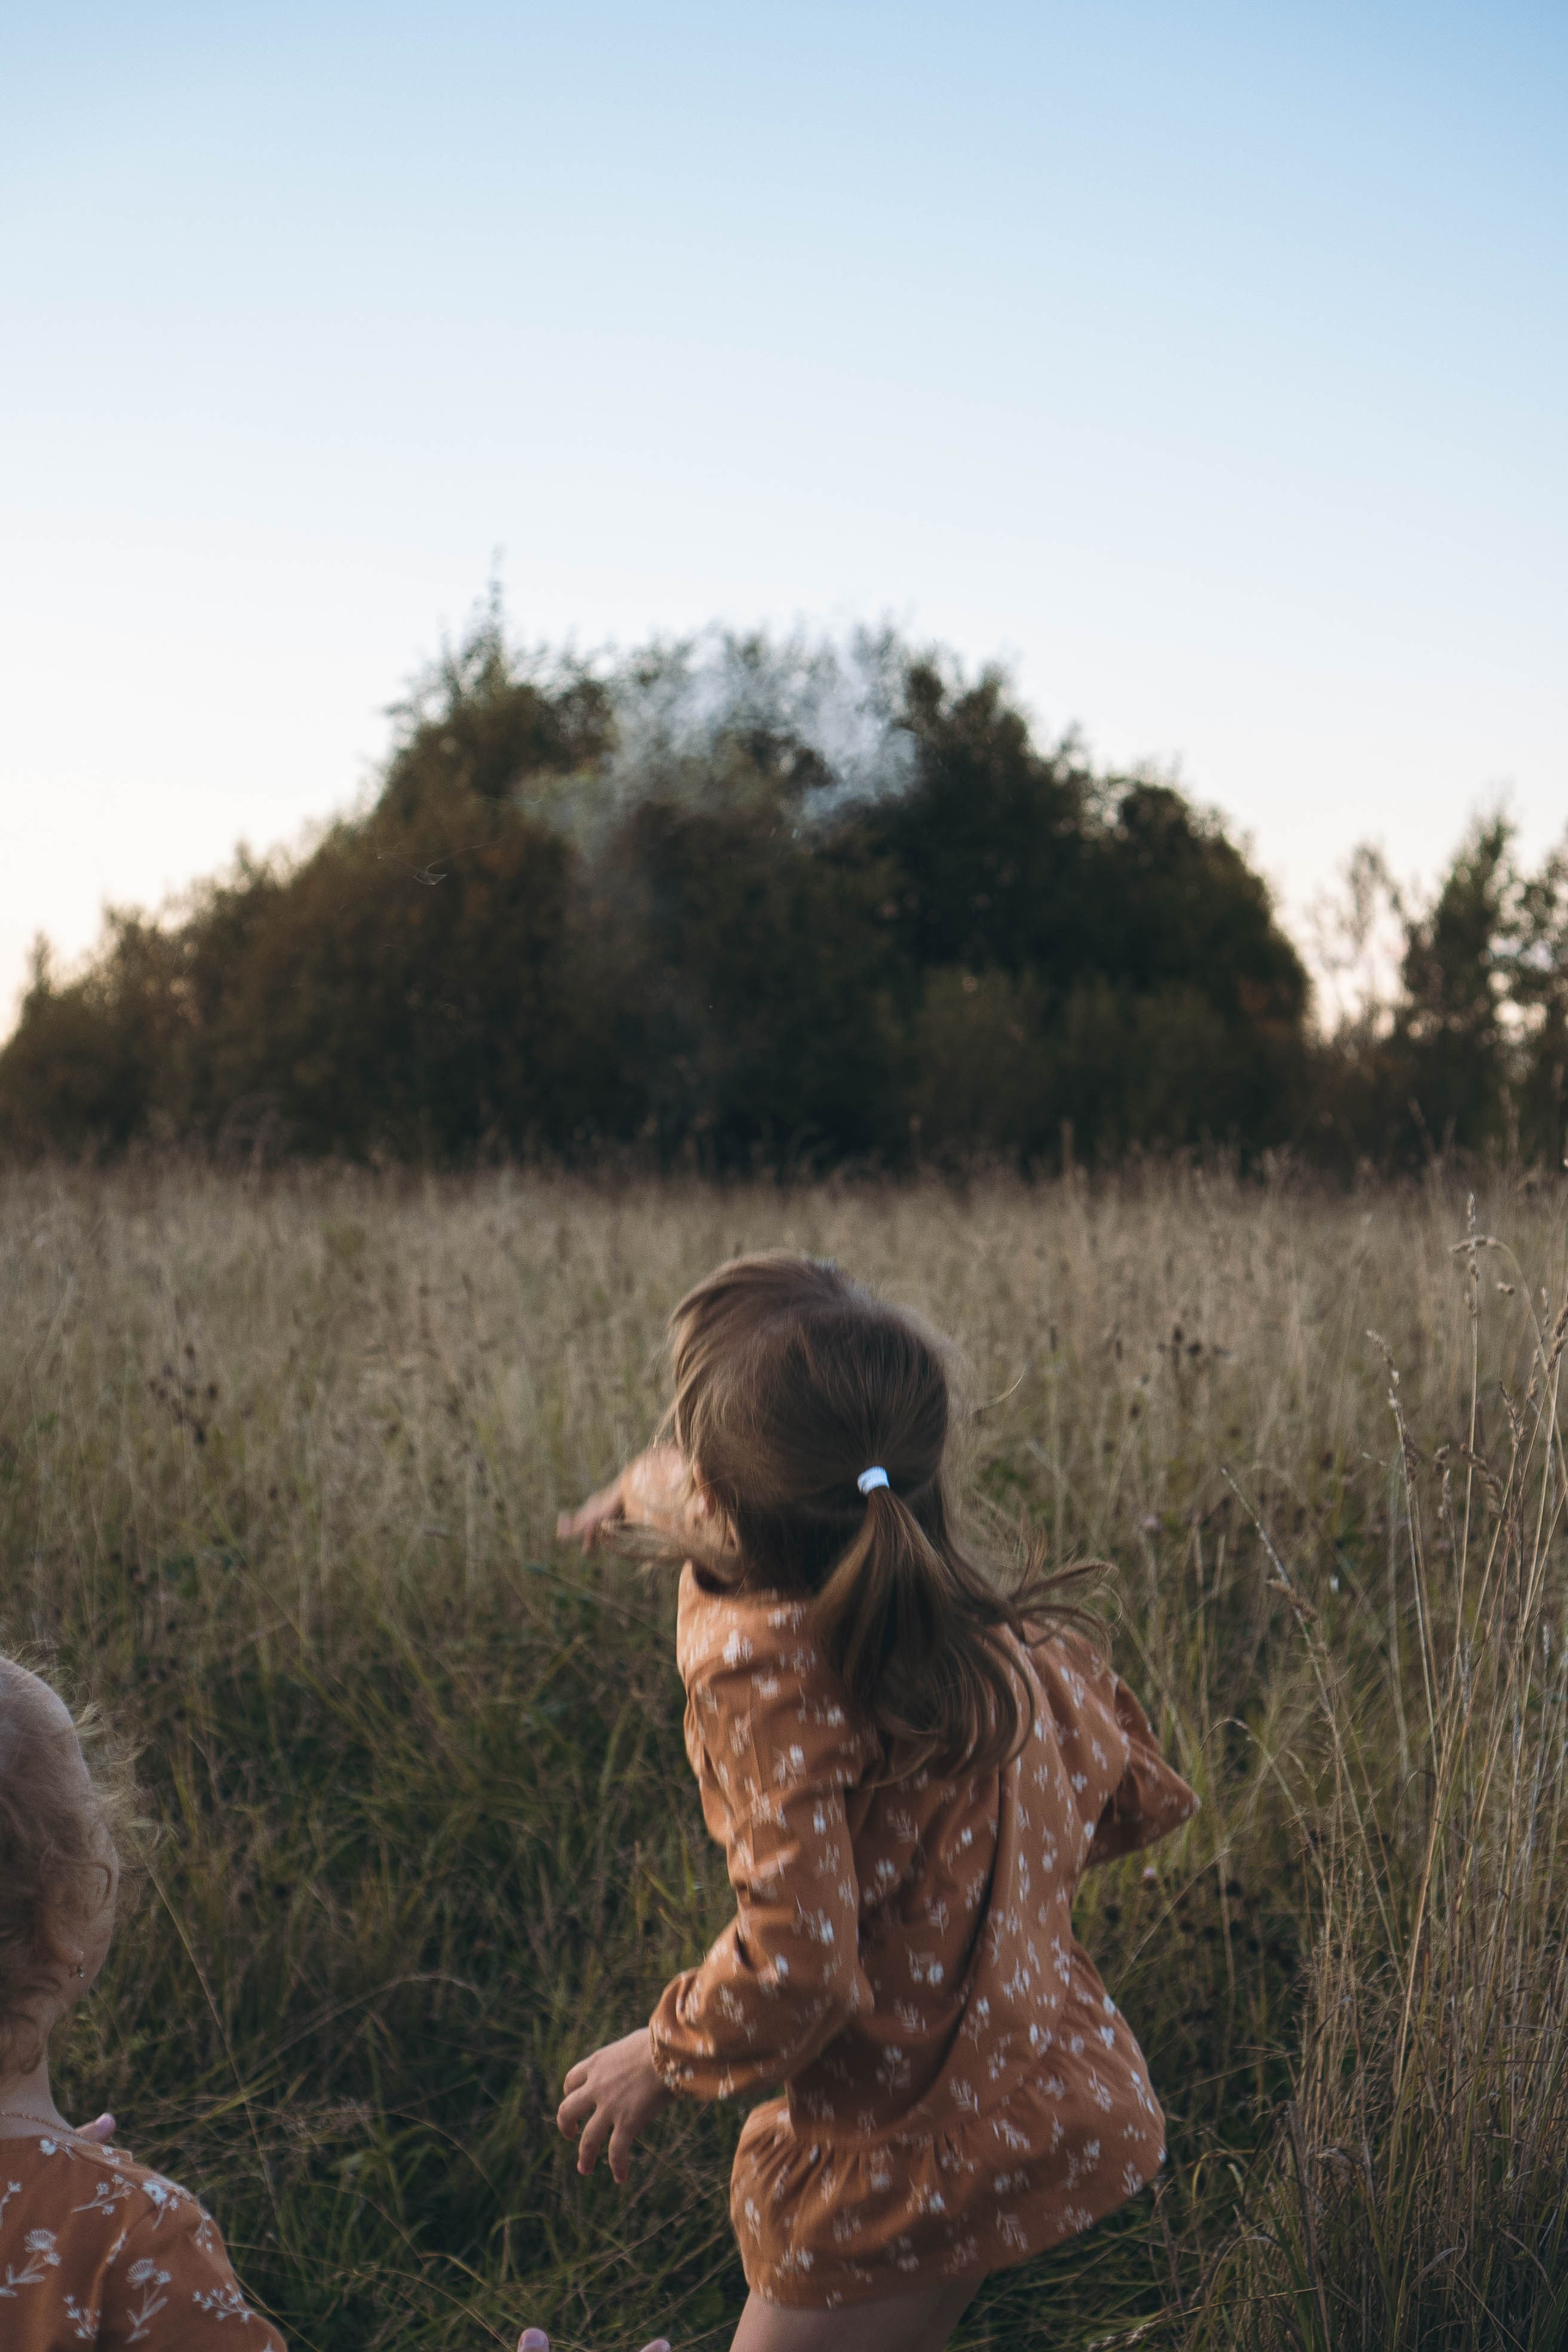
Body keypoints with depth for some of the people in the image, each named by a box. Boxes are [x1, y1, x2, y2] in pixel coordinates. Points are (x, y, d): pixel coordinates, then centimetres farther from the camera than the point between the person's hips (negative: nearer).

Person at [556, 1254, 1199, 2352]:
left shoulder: (762, 1666, -25)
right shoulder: (1012, 1629, -4)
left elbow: (798, 1966, -30)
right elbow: (1134, 1796, 10)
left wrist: (663, 2056, -9)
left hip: (903, 2158, -7)